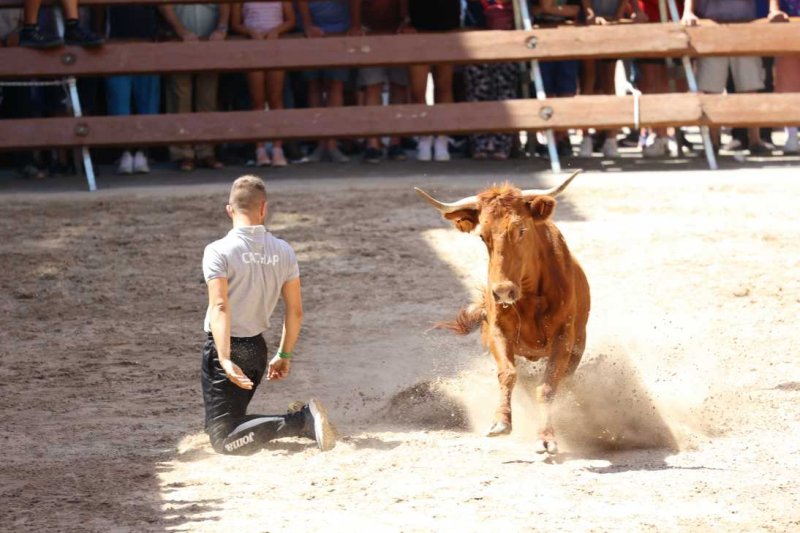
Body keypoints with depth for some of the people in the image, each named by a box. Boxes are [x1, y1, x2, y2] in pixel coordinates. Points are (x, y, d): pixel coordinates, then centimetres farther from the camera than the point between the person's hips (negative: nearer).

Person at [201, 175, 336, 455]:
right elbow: (295, 311, 6)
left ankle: (300, 421, -23)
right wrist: (285, 355, 18)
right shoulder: (283, 251, 2)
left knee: (223, 439, -7)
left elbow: (220, 307, -25)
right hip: (257, 348, 6)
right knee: (231, 418, 25)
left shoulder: (219, 251, -14)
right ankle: (303, 418, 4)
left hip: (226, 349, -6)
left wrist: (225, 359, -32)